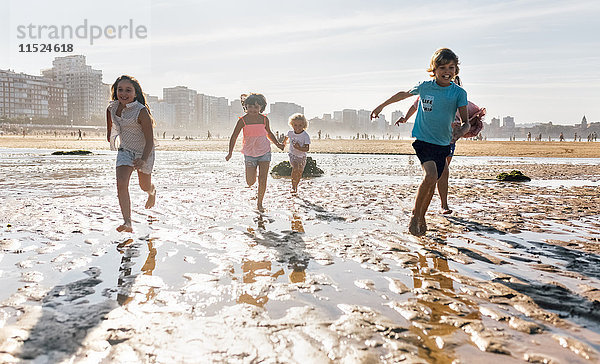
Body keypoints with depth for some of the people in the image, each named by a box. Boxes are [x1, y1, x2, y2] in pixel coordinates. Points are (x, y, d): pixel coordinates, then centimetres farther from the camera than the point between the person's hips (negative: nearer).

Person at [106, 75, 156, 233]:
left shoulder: (141, 111, -25)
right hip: (125, 150, 3)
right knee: (121, 184, -18)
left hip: (144, 152, -3)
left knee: (145, 186, 16)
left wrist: (143, 159, -37)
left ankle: (152, 191, 57)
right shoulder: (112, 108, -8)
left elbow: (150, 140, -25)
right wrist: (110, 136, 33)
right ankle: (127, 223, -20)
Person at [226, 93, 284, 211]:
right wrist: (230, 153, -13)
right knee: (250, 182, 0)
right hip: (250, 154, -1)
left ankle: (259, 203, 9)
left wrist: (277, 144, 9)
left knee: (262, 179, -6)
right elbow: (234, 137, -4)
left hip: (264, 152, 1)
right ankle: (252, 173, 39)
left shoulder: (264, 119, -1)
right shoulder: (243, 120, -8)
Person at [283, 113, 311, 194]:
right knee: (295, 168, -24)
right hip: (293, 155, 0)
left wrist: (299, 148, -40)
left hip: (302, 156, 0)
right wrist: (283, 143, 33)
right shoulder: (290, 133, -10)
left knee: (300, 172, 9)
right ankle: (293, 186, -17)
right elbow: (286, 137, 17)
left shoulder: (305, 136, -20)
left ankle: (296, 186, 34)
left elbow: (307, 148, -25)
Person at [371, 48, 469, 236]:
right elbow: (404, 94, 17)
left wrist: (460, 131, -28)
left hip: (443, 144, 3)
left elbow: (466, 122, -4)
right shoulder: (424, 86, -2)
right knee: (430, 176, -23)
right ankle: (414, 215, -5)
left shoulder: (459, 93, -2)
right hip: (424, 140, -2)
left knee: (432, 183, 6)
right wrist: (381, 106, 25)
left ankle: (422, 217, 28)